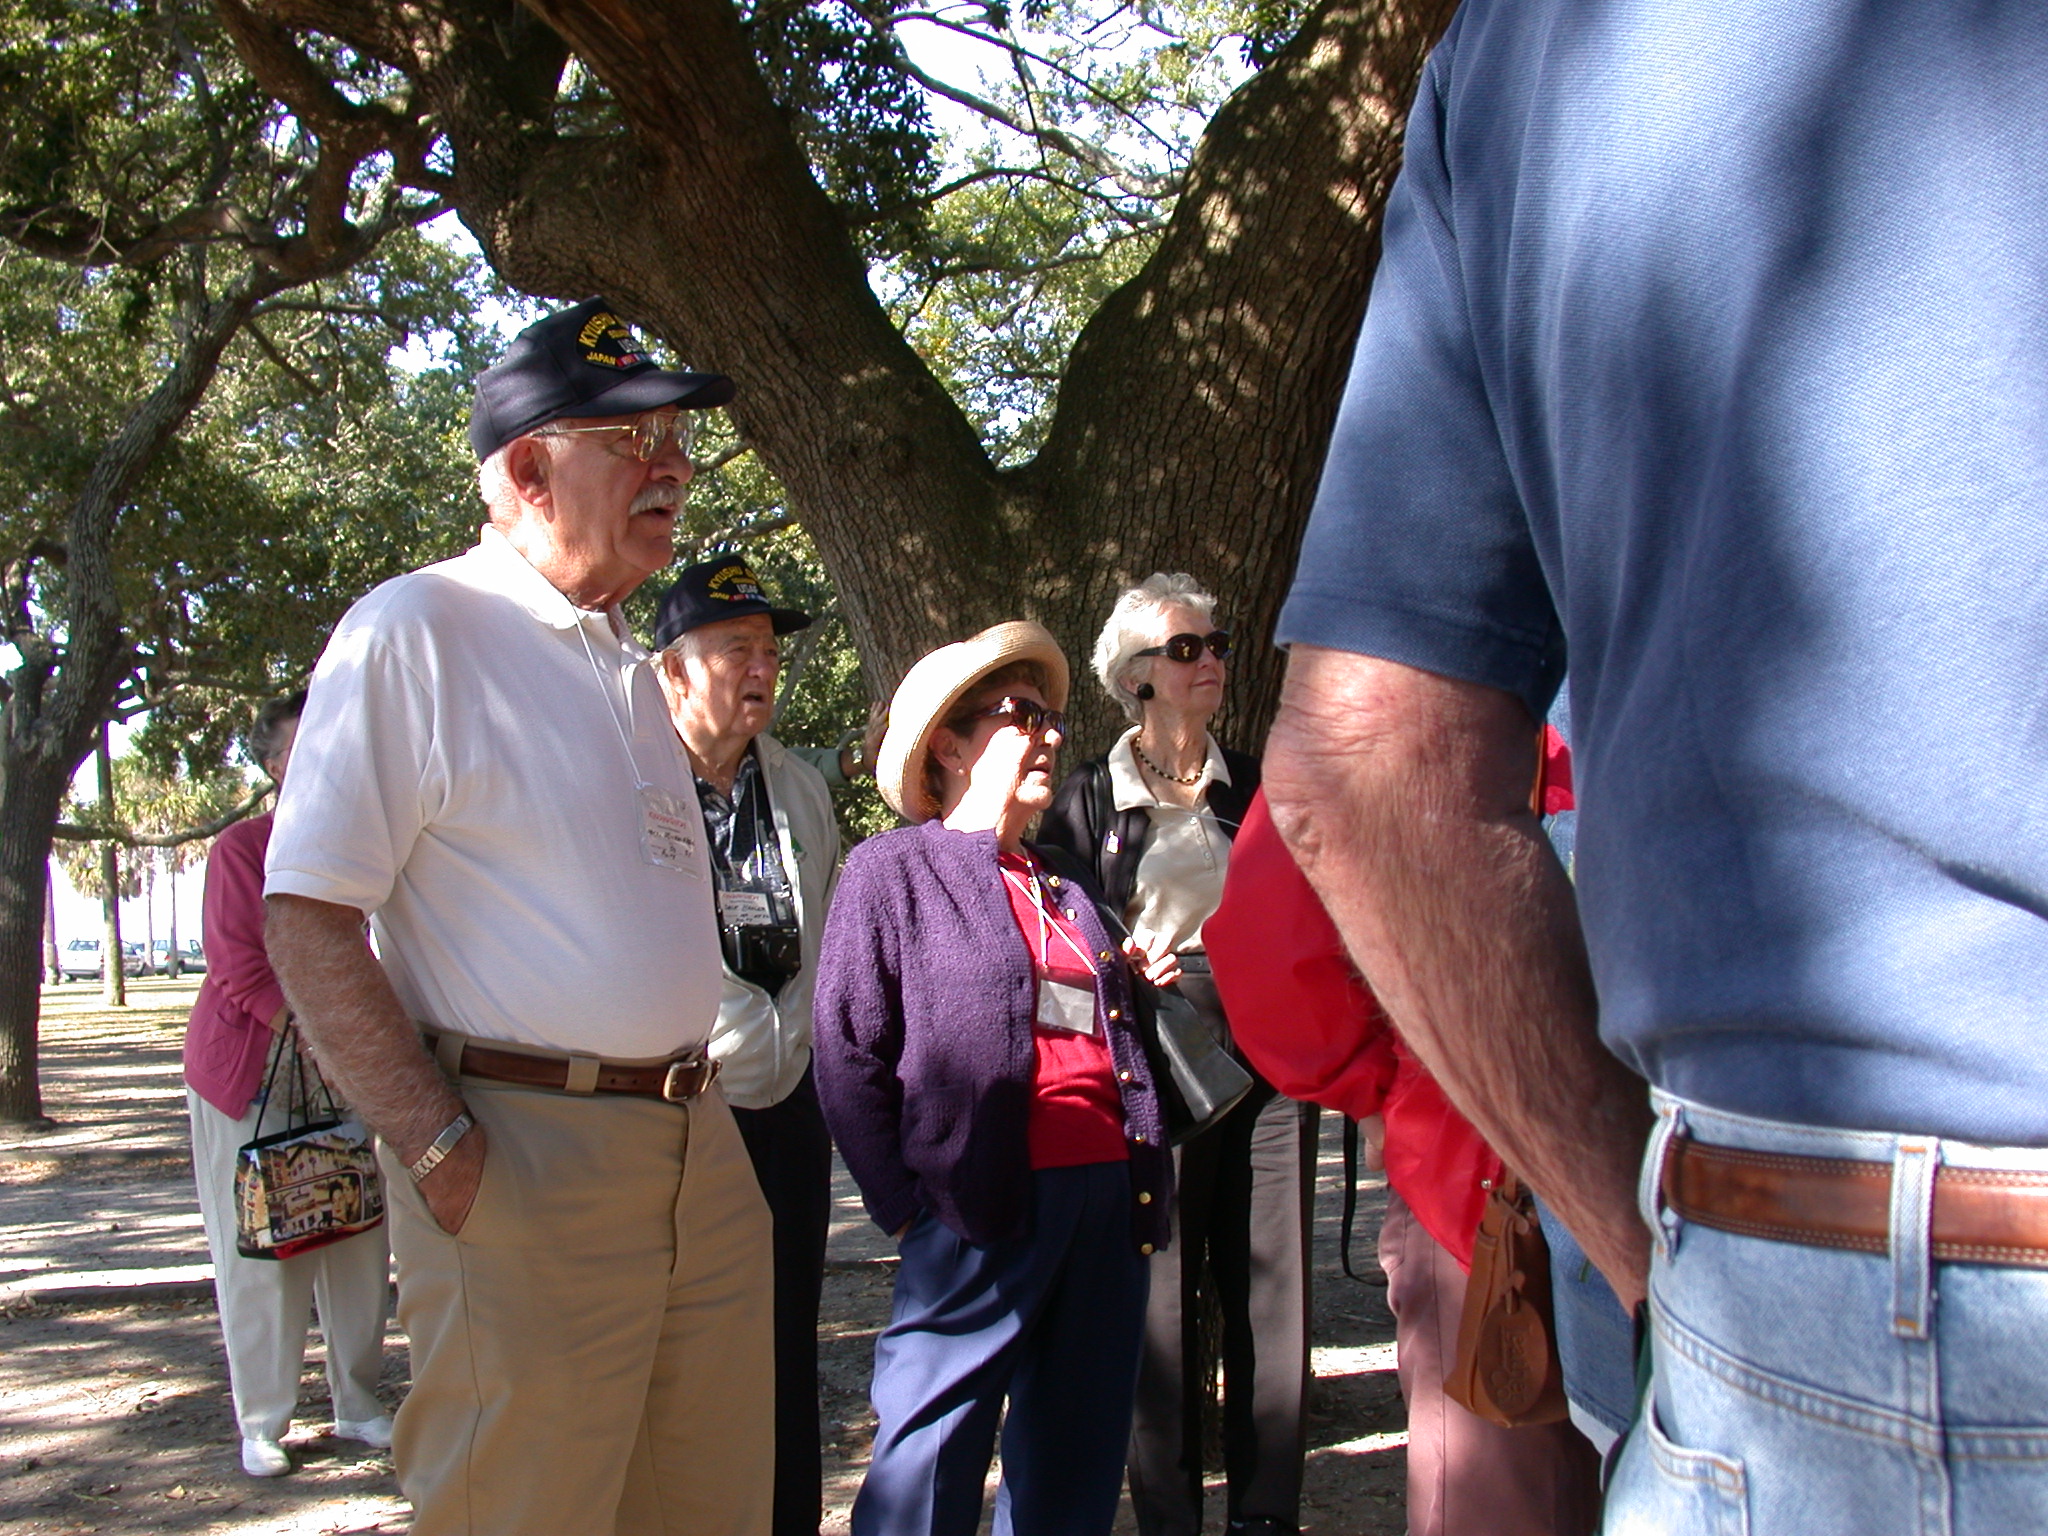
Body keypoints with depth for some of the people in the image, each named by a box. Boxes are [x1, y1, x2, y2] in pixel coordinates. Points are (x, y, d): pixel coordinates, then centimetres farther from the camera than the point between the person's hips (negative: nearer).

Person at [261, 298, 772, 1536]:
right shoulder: (417, 630, -8)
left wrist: (699, 1105, 15)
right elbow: (308, 920, -12)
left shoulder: (627, 667, 18)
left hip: (698, 1150, 8)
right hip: (526, 1155, -8)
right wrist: (440, 1149, -18)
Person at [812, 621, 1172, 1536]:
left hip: (1108, 1197, 6)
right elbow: (849, 1052, -3)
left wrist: (1148, 1186, 10)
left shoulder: (1065, 890, 22)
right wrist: (905, 1208, -9)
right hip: (986, 1210, -6)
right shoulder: (893, 871, 3)